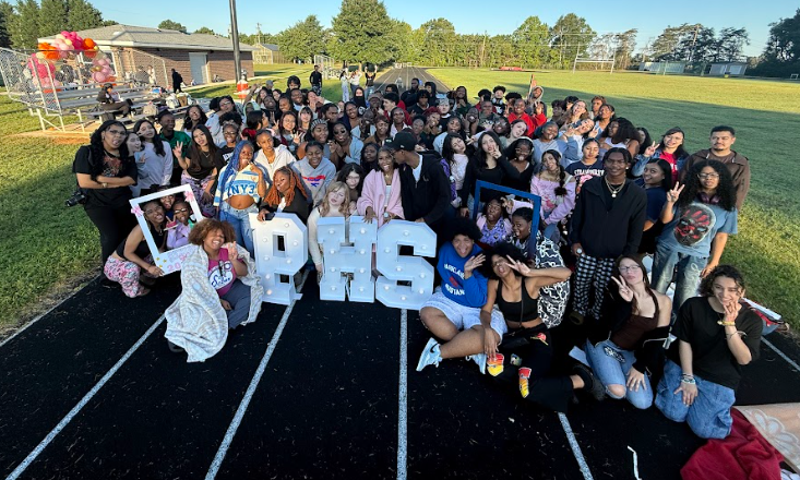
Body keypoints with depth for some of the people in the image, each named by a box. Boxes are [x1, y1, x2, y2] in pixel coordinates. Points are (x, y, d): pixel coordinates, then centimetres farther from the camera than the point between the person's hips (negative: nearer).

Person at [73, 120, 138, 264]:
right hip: (97, 203, -4)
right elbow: (84, 182, -15)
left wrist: (103, 179, -17)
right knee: (112, 237, -10)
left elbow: (131, 179, -7)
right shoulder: (87, 152, -9)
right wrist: (117, 182, -11)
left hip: (123, 201, 4)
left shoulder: (126, 154, 4)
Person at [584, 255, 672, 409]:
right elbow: (611, 326, -19)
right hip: (605, 344, -3)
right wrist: (625, 302, -31)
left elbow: (658, 339, -3)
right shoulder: (615, 293, -8)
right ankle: (602, 371, 9)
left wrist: (640, 367, -6)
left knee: (643, 403, -11)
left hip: (632, 353, 3)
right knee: (618, 392, -24)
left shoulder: (663, 301, -6)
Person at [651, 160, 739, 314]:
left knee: (684, 301, 8)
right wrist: (670, 203, -21)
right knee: (656, 292, 11)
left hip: (696, 256, 0)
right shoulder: (685, 195, -5)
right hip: (667, 249, 0)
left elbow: (721, 236, 3)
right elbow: (665, 220, -4)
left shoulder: (727, 207, -2)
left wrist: (713, 262, 3)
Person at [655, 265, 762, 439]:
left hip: (720, 380, 1)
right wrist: (688, 378, -11)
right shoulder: (693, 306, -12)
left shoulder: (752, 320, -10)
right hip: (684, 366, 0)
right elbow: (684, 342, -8)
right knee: (674, 414, -13)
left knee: (705, 430, -10)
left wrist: (729, 324, -28)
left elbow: (744, 359, -17)